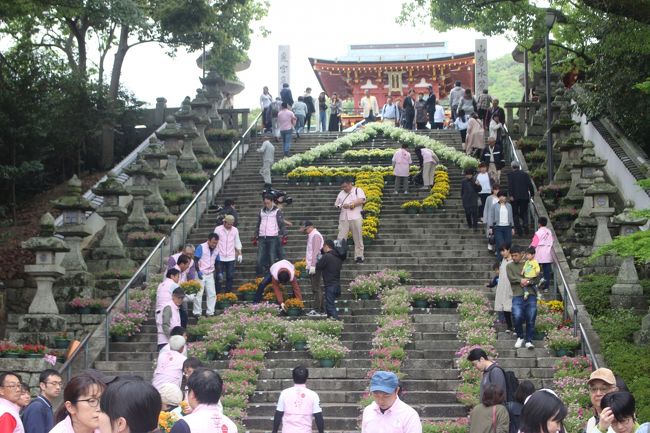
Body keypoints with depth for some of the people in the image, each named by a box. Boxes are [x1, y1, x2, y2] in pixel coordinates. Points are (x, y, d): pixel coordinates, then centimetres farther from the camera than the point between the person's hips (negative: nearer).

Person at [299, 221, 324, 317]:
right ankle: (321, 309, 15)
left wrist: (313, 266, -23)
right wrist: (308, 265, 19)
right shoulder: (310, 236, 20)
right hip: (311, 266, 10)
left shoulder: (316, 235, -11)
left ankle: (317, 310, -9)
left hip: (315, 266, -10)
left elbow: (316, 251, -19)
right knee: (316, 288, 11)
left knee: (316, 288, -9)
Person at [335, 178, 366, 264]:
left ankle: (359, 256, 5)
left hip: (355, 218, -4)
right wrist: (341, 206, -1)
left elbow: (362, 200, -9)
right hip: (343, 218, 4)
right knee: (341, 238, -4)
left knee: (358, 238, 0)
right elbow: (336, 204, 21)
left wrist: (351, 204, -12)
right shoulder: (341, 193, 21)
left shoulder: (358, 190, 6)